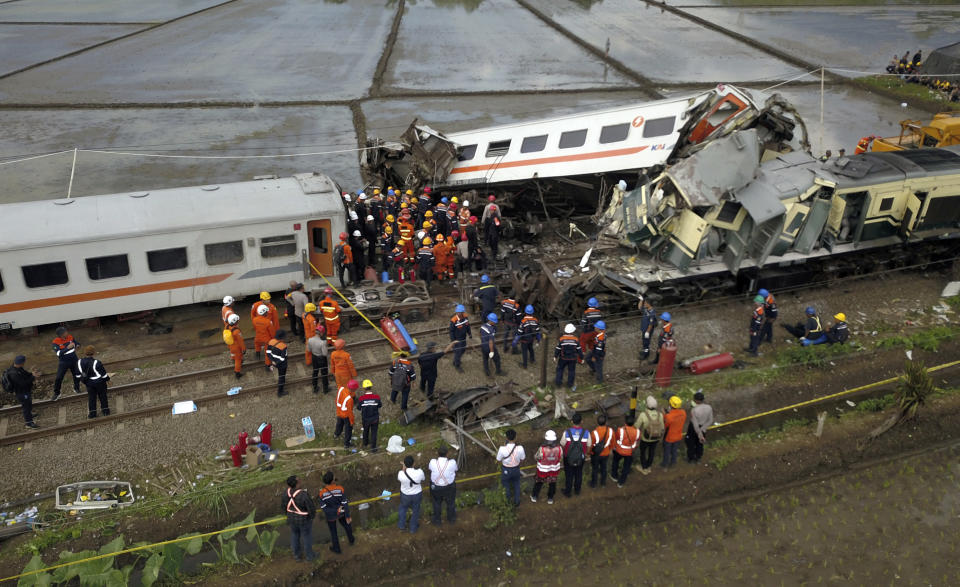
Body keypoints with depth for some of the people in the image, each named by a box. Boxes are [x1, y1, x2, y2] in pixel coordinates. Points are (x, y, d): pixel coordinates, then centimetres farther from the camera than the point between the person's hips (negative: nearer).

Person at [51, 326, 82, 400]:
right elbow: (59, 353, -26)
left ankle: (76, 388, 36)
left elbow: (77, 343, 7)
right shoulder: (56, 342, -19)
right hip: (63, 362, -3)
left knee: (77, 375, 13)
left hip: (74, 360, 3)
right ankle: (56, 393, 13)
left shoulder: (70, 337, -8)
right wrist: (68, 348, -36)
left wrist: (78, 345, -18)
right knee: (58, 378, -4)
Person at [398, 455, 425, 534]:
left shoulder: (401, 473, -32)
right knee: (415, 511, 27)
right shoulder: (419, 472, -31)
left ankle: (402, 524, 52)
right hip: (417, 495, 0)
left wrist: (403, 468, -11)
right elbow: (423, 478, -7)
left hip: (405, 495, 0)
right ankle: (413, 528, 47)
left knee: (403, 508, 32)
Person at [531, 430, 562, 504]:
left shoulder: (542, 449, -35)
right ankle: (550, 498, 45)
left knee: (539, 482, 26)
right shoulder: (559, 449, -28)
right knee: (552, 484, 26)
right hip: (554, 470, 1)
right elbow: (561, 459, -9)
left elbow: (536, 458, -16)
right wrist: (561, 466, 12)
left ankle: (534, 497, 45)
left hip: (543, 470, -1)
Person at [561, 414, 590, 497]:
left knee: (569, 475, 20)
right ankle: (577, 490, 45)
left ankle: (567, 492, 37)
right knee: (578, 474, 25)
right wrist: (585, 454, 14)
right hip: (581, 458, 1)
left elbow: (563, 445, -12)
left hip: (568, 457, -1)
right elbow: (588, 446, -7)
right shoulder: (586, 433, -21)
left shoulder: (567, 432, -26)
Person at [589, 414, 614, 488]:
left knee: (595, 469, 20)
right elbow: (612, 443, -4)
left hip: (595, 454, -3)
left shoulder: (594, 432, -32)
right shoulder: (610, 430, -22)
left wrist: (589, 451, 4)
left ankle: (594, 483, 38)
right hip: (606, 454, 3)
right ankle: (603, 483, 44)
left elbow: (590, 445, -17)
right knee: (603, 468, 25)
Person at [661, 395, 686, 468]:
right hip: (678, 437, 4)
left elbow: (663, 426, -21)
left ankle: (665, 464, 44)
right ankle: (673, 462, 50)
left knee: (666, 451, 23)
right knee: (674, 450, 29)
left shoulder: (668, 416, -38)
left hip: (669, 437, -4)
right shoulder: (683, 413, -21)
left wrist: (664, 415, -12)